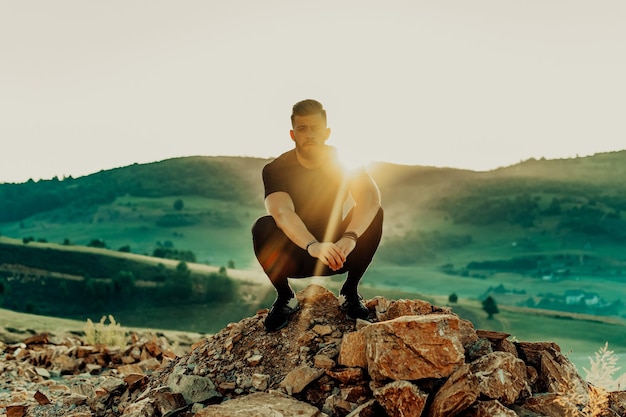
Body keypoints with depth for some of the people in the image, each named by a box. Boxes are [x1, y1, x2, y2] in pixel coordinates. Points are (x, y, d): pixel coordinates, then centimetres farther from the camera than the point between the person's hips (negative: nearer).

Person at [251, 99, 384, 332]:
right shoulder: (276, 170, -16)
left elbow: (371, 198, -30)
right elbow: (282, 213, -35)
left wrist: (349, 237, -50)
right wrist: (313, 246, -55)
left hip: (335, 252, 1)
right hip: (294, 255, -1)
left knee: (374, 215, -24)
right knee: (262, 227, -31)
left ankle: (350, 291, -7)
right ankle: (284, 296, -7)